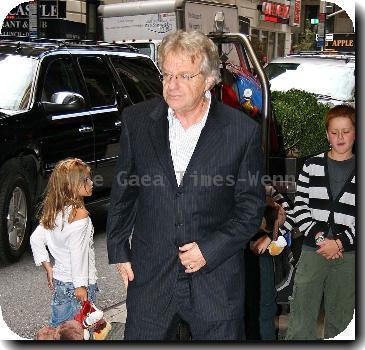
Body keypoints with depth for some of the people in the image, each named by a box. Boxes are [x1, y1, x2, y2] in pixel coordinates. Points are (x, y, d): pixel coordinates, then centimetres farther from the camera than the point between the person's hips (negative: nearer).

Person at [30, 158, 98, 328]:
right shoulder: (79, 214, -20)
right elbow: (77, 252, -21)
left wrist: (48, 269, 13)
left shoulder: (53, 211, 4)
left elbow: (35, 239, 9)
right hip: (76, 283, -8)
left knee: (57, 327, 18)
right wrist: (81, 285, -17)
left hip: (58, 281, 8)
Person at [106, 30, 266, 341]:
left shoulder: (243, 131, -8)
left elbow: (251, 206, -2)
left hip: (216, 277, -1)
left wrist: (210, 249, -11)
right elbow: (123, 194, 7)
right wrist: (119, 251, 6)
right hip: (149, 275, 2)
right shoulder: (137, 120, -1)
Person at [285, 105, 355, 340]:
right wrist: (319, 237, -9)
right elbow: (300, 208, 2)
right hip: (313, 250, 0)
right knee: (301, 322, 1)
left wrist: (340, 242, -10)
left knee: (339, 321, 10)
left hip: (348, 254, 0)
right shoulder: (312, 166, 5)